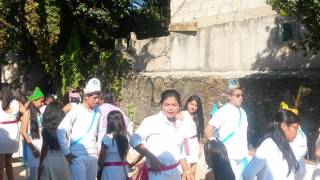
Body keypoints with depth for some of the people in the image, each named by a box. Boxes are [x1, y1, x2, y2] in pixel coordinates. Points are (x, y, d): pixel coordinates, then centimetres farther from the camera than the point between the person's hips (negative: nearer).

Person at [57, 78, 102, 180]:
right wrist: (66, 152, -10)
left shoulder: (97, 111, 5)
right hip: (78, 156, -5)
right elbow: (60, 131, -11)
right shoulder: (76, 111, -9)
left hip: (93, 155, 5)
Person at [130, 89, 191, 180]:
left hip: (175, 173, 7)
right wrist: (151, 158, -25)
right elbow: (134, 140, -20)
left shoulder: (179, 124, 8)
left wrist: (187, 172, 19)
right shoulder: (151, 121, -12)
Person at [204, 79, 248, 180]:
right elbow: (207, 131, -15)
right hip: (229, 157, -7)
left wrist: (246, 149, 15)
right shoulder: (223, 111, -11)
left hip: (243, 156, 7)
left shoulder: (242, 112, 10)